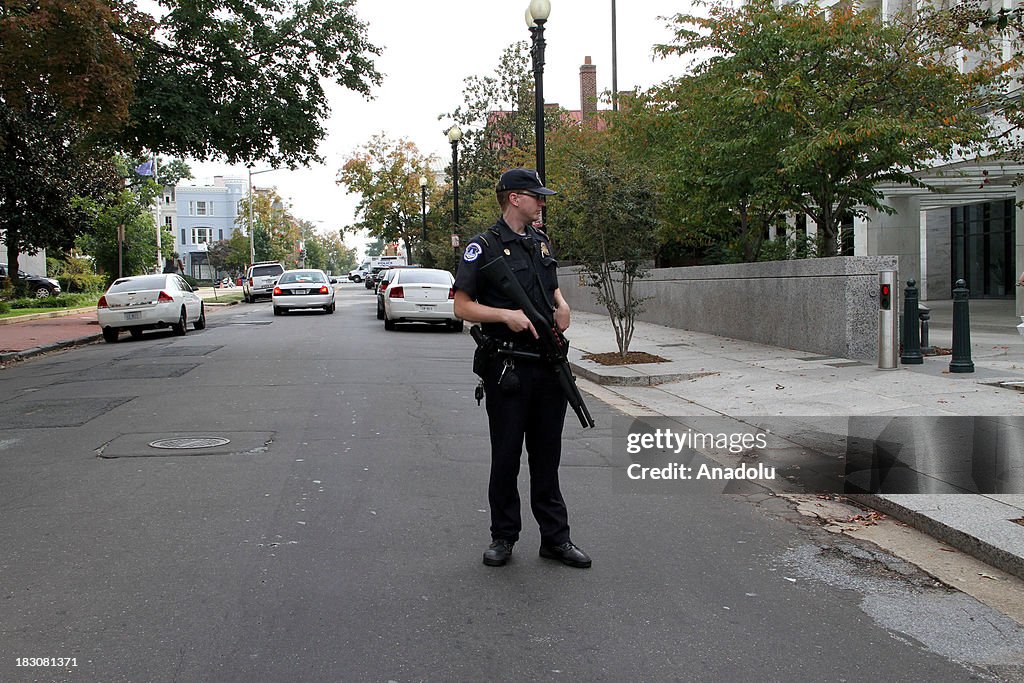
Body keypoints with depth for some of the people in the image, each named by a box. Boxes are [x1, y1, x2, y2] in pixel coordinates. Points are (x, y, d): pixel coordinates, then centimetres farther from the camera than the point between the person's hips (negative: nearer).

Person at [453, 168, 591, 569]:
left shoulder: (541, 243, 14)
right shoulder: (483, 247, -7)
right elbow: (463, 306, -9)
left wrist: (562, 305, 6)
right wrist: (505, 314, -22)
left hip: (549, 365, 6)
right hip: (508, 368, -6)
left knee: (547, 454, 12)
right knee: (506, 456, 5)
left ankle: (555, 538, 20)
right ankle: (503, 537, 19)